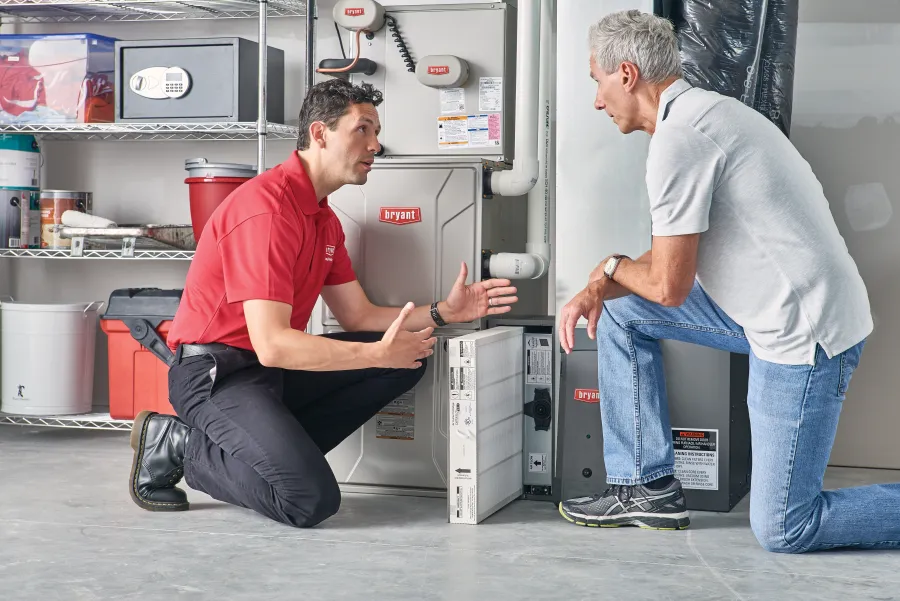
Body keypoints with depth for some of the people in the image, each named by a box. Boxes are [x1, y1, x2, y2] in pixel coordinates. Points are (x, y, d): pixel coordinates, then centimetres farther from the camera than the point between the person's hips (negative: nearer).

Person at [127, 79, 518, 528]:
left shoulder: (324, 220, 12)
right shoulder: (267, 207, -20)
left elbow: (357, 315, 12)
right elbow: (272, 344, -26)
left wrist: (443, 312, -1)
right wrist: (380, 353, -26)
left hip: (273, 369, 9)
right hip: (216, 372, -9)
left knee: (406, 361, -1)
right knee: (312, 500, -25)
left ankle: (278, 450, -3)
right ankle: (179, 446, -4)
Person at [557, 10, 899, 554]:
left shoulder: (678, 139, -19)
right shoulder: (706, 110, 13)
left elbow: (668, 285, -17)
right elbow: (671, 255, 17)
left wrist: (612, 268, 4)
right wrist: (599, 287, 3)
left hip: (804, 335, -10)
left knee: (782, 530, -3)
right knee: (619, 309, 13)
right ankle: (648, 488, 15)